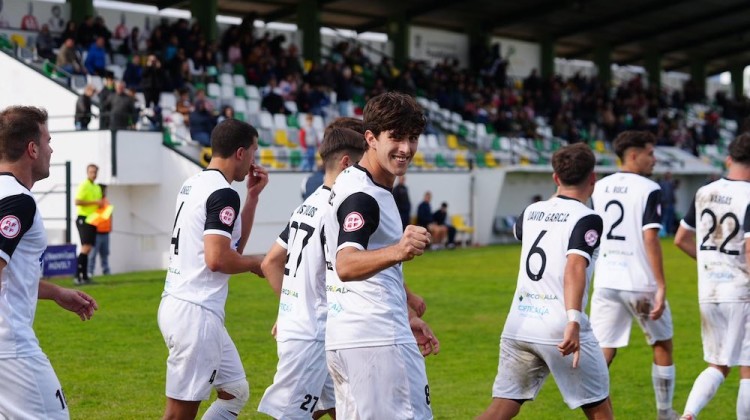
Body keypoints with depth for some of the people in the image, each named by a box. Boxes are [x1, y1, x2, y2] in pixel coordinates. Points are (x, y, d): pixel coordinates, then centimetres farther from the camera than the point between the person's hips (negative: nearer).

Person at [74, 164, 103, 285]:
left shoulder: (97, 188, 18)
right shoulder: (84, 185, -8)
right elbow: (77, 201, -19)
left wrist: (101, 204, 7)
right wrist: (94, 202, -19)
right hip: (83, 219, -9)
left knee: (88, 249, 9)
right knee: (86, 247, -17)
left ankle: (84, 276, 12)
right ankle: (78, 276, -18)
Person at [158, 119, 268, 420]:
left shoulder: (192, 185, 15)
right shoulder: (223, 194, -14)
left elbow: (234, 243, 21)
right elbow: (217, 258, -23)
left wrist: (253, 195, 15)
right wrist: (257, 264, -6)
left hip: (177, 304, 10)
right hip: (196, 313, -10)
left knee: (236, 392, 20)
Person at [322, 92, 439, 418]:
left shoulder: (351, 184, 17)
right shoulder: (362, 196, -14)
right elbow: (345, 265, -32)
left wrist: (407, 317, 31)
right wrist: (398, 251, -48)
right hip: (376, 339, -10)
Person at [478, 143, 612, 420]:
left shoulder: (531, 212, 13)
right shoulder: (586, 218, -5)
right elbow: (575, 267, -22)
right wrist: (574, 320, -31)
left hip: (518, 324, 5)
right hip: (560, 328, -5)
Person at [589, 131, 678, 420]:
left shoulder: (600, 188, 9)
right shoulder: (649, 190, -9)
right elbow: (650, 238, -17)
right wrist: (661, 286, -16)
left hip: (605, 283, 4)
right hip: (640, 283, -4)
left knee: (602, 353, 3)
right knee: (662, 346, 16)